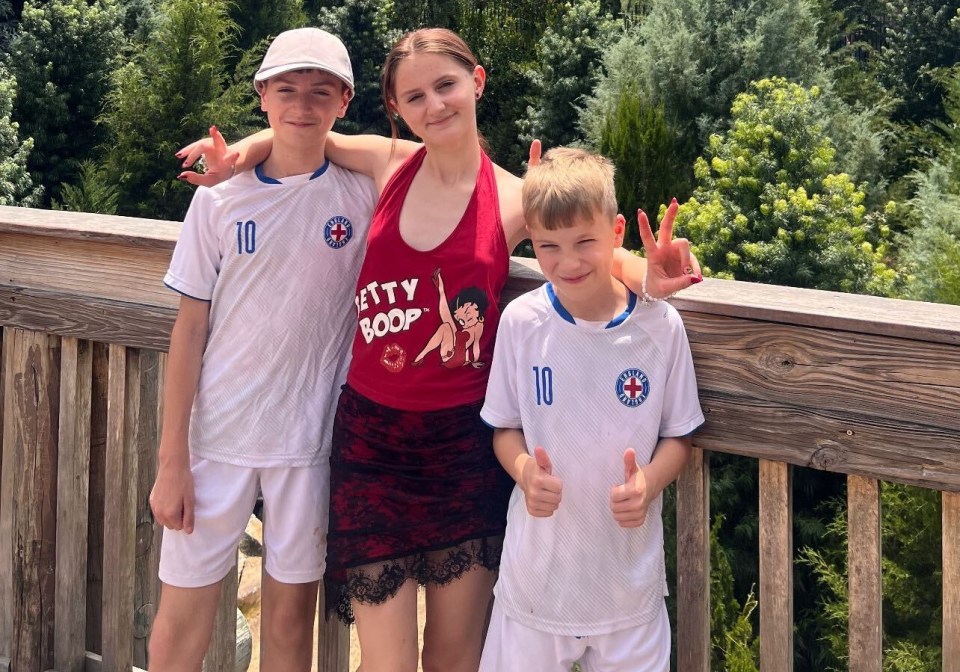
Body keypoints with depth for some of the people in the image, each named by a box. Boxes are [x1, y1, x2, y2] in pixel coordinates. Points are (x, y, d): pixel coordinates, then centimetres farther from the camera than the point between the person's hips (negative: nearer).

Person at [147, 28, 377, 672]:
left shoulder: (364, 195, -2)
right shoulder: (220, 200, -1)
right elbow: (191, 328, -1)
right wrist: (172, 460, -3)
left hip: (312, 437, 0)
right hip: (218, 433, 0)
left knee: (291, 617, 9)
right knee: (182, 616, 5)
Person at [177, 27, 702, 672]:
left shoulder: (515, 199, -2)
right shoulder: (388, 164, 2)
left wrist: (649, 277, -18)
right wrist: (244, 151, -3)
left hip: (464, 444, -1)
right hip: (371, 436, 1)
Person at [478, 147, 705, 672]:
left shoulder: (659, 326, -9)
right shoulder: (521, 322, -8)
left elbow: (677, 436, 1)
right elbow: (505, 427, 3)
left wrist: (649, 481, -19)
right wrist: (524, 469, -18)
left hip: (629, 568, 0)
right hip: (538, 566, 0)